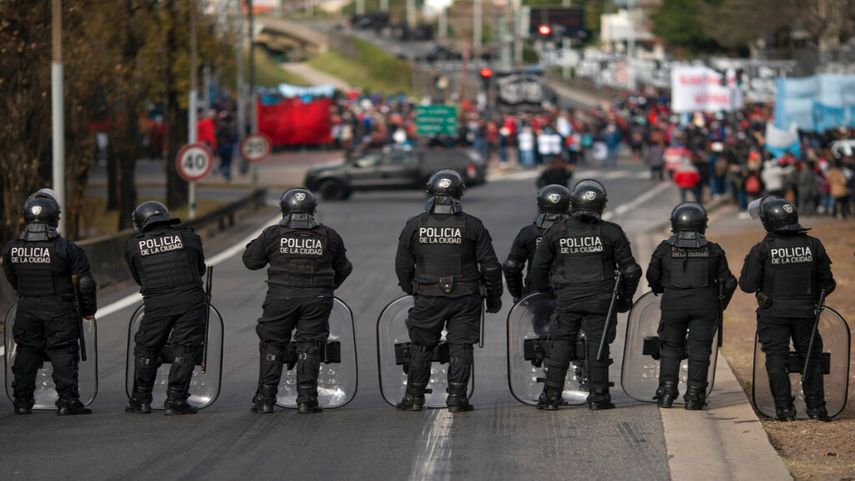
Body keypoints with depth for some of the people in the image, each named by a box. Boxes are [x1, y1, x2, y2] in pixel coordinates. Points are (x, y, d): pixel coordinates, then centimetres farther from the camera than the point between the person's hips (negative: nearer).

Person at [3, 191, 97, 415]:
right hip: (59, 310, -3)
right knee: (63, 354, 3)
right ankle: (67, 401, -1)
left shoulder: (12, 248, -2)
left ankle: (22, 402, 16)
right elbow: (85, 281, -9)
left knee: (26, 354, 13)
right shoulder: (65, 248, -13)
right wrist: (88, 309, 6)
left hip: (26, 310, 3)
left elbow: (12, 279, 11)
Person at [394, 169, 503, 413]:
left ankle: (414, 398, 15)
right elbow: (490, 266, -2)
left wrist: (411, 291, 21)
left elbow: (402, 266, 4)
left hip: (427, 298, 1)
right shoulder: (472, 226, -5)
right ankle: (456, 397, 3)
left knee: (422, 347, 12)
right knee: (460, 347, 5)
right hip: (465, 298, -1)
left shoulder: (414, 226, -3)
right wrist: (494, 297, 10)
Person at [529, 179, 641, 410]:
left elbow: (539, 267, 9)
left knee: (561, 344, 7)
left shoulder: (557, 232, 2)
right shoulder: (611, 232, -2)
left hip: (567, 299, 1)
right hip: (601, 298, -1)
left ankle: (551, 396, 5)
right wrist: (626, 298, 15)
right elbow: (630, 269, 2)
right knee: (597, 346, 4)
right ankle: (598, 395, 5)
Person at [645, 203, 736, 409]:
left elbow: (653, 277, 8)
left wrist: (661, 291, 29)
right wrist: (720, 306, 20)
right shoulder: (713, 251, 1)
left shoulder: (665, 249, -1)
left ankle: (667, 392, 7)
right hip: (705, 305, 0)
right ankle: (694, 395, 3)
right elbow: (727, 282, 6)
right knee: (699, 350, 6)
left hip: (673, 304, 0)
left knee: (671, 348, 13)